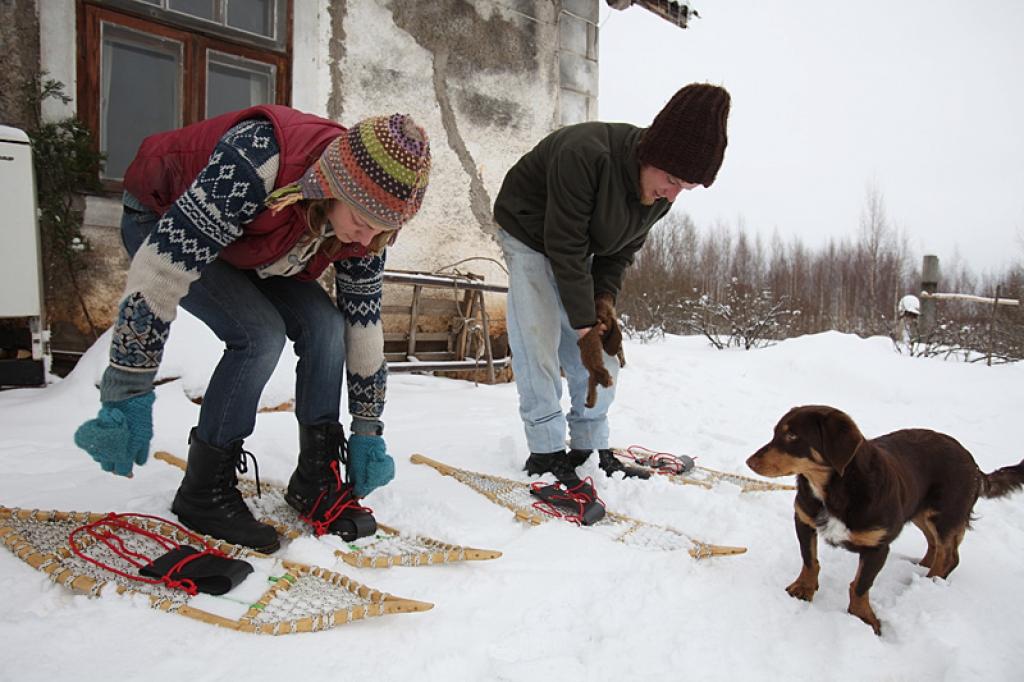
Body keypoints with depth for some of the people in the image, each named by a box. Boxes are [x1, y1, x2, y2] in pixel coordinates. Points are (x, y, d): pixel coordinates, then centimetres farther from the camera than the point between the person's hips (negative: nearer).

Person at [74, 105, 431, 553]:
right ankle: (204, 492, -10)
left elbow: (363, 323, -11)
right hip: (160, 222, -5)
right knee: (260, 332, -26)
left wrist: (367, 433, -7)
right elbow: (161, 268, -42)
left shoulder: (366, 210, -20)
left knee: (324, 325, -14)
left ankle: (317, 480, 0)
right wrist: (128, 395, -40)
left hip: (246, 240, 6)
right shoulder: (258, 160, -42)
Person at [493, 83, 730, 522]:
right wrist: (585, 329, -31)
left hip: (581, 251, 7)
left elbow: (621, 251, -3)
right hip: (531, 236, -6)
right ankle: (546, 455, -9)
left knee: (602, 356, 2)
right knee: (539, 346, -17)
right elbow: (566, 247, -34)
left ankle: (589, 448, 12)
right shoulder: (585, 155, -37)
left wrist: (604, 300, -19)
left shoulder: (660, 191, -14)